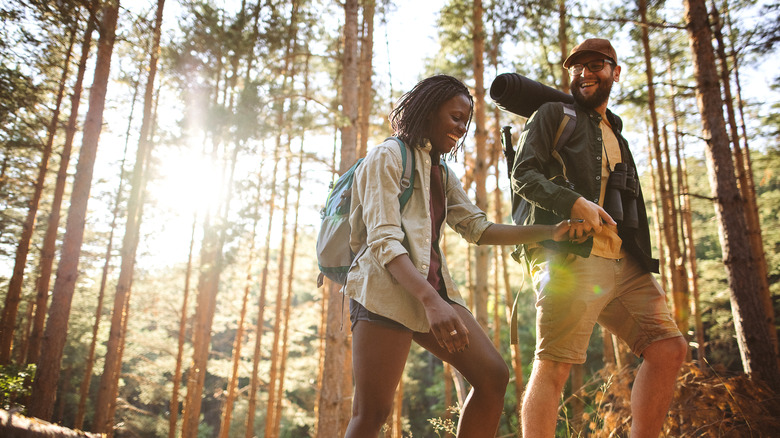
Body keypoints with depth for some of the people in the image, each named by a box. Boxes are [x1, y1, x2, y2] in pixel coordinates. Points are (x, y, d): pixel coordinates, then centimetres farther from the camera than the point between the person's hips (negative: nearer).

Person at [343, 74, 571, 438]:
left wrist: (550, 232, 3)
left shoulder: (442, 173, 23)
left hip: (432, 288, 8)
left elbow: (479, 229, 13)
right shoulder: (387, 156, -2)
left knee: (493, 376, -2)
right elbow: (384, 240, -15)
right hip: (386, 289, -8)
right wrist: (431, 300, -29)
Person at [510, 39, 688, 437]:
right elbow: (522, 176, -4)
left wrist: (641, 260, 23)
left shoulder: (615, 135, 30)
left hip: (622, 262, 8)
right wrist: (574, 202, -19)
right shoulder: (554, 114, 10)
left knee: (669, 348, -1)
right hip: (569, 256, -7)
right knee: (554, 366, -13)